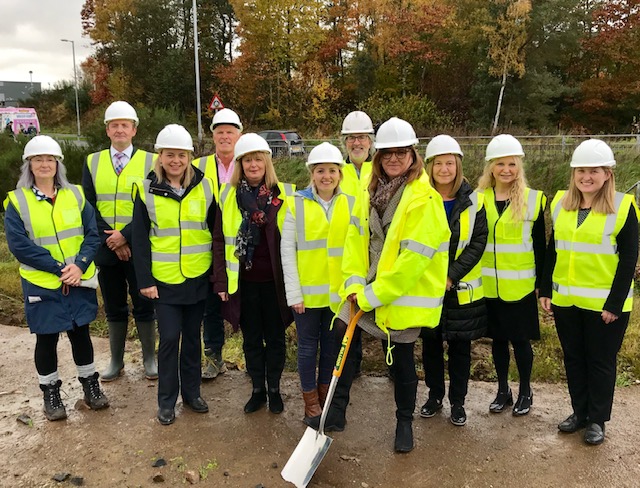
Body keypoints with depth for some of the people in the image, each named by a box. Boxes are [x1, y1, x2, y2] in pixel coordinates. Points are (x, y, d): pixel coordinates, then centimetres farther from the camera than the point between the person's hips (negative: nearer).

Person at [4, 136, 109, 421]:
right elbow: (19, 245, -12)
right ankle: (50, 393, 27)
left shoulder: (75, 195, 3)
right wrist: (59, 268, -19)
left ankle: (90, 385, 29)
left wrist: (80, 264, -17)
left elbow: (92, 234, -1)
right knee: (46, 339, 10)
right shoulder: (17, 201, -4)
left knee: (80, 333, 13)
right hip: (42, 284, -2)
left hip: (79, 280, 2)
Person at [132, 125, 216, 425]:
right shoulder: (147, 190, -3)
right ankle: (166, 400, 18)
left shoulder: (204, 187, 0)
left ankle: (192, 391, 29)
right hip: (164, 279, -1)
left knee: (192, 336, 12)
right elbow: (140, 239, -2)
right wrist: (144, 280, -6)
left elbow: (216, 231, 4)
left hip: (198, 277, 2)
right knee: (169, 338, 0)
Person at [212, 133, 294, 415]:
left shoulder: (284, 195, -4)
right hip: (243, 281, 1)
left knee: (275, 337, 12)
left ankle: (274, 389, 30)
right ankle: (257, 389, 30)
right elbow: (220, 240, 3)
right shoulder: (229, 195, 1)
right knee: (251, 338, 14)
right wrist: (221, 280, -2)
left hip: (274, 281, -1)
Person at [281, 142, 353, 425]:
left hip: (338, 292, 2)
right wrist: (294, 292, -9)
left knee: (331, 346, 14)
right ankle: (310, 402, 26)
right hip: (307, 292, -2)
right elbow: (287, 250, -5)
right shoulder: (296, 204, -3)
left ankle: (325, 398, 33)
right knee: (308, 346, 9)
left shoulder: (351, 204, 3)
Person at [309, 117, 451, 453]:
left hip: (404, 294, -5)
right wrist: (354, 281, -7)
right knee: (342, 331, 1)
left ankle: (404, 423, 32)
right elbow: (356, 235, 5)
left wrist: (374, 294, -19)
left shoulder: (425, 198, -15)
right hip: (368, 289, 6)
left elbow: (415, 256, -21)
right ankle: (337, 411, 19)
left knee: (402, 358, 8)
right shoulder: (373, 190, 6)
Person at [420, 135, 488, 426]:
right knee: (430, 344, 13)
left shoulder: (473, 201, -4)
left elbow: (478, 242, -8)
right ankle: (434, 395, 32)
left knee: (460, 347, 10)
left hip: (462, 290, -1)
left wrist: (452, 276, -16)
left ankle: (457, 402, 27)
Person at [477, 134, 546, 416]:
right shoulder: (479, 199, 1)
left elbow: (539, 245, 0)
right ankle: (503, 390, 30)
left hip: (520, 285, -2)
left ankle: (525, 392, 27)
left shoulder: (534, 199, -3)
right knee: (497, 338, 13)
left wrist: (542, 282, -1)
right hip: (488, 285, 2)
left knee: (520, 339, 7)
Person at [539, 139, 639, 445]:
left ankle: (597, 420, 25)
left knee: (600, 361, 9)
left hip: (605, 302, -4)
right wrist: (545, 291, 5)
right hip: (565, 300, 5)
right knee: (573, 358, 15)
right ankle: (579, 412, 32)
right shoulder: (560, 204, 5)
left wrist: (614, 304, -13)